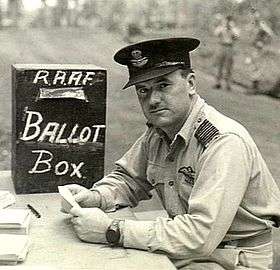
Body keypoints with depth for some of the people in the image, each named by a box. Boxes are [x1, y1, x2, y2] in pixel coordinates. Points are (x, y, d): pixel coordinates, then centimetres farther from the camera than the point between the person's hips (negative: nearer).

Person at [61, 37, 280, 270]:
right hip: (187, 251, 6)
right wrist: (95, 197, -8)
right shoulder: (158, 131, -1)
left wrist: (112, 231, -29)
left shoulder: (224, 142, -25)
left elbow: (201, 235, -31)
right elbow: (129, 179, 14)